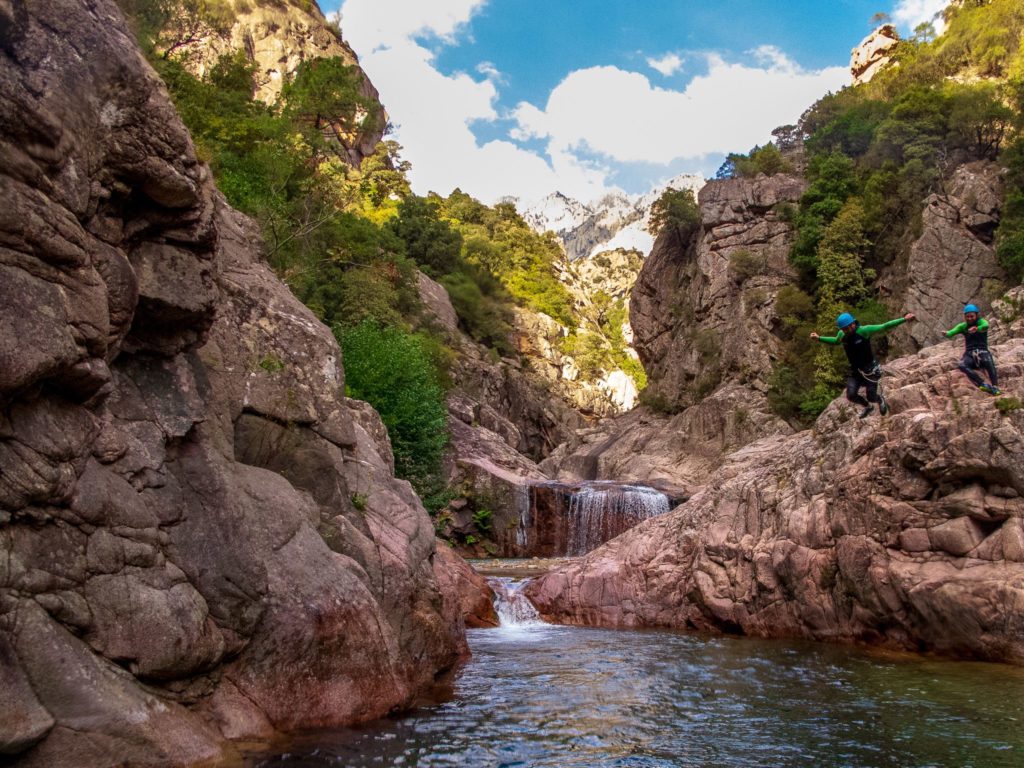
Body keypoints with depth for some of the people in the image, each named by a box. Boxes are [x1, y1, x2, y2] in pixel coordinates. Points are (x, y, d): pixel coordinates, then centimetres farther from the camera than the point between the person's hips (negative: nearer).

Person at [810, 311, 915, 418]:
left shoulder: (864, 330, -21)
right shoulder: (842, 335, -6)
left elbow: (884, 327, -18)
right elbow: (835, 341, 18)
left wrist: (904, 319, -23)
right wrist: (819, 338, 11)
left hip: (869, 370, -4)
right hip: (855, 370, 4)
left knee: (871, 397, -1)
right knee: (851, 395, -9)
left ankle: (880, 399, 40)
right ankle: (867, 406, 25)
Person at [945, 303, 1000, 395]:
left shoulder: (981, 322, 1)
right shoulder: (963, 326, 10)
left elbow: (986, 326, -25)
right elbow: (952, 332, -9)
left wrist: (976, 329, -50)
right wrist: (947, 334, -36)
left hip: (983, 352, -2)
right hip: (969, 354, 2)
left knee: (988, 361, -38)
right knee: (962, 365, -33)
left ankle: (995, 387, -40)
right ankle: (983, 384, -41)